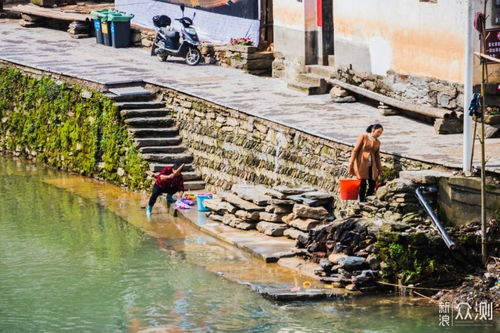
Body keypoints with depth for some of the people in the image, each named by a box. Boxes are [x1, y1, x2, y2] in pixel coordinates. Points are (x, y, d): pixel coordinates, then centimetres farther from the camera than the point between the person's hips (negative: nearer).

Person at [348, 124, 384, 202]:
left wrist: (379, 169, 16)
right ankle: (361, 202, 0)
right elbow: (355, 150, -3)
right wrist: (351, 162, -10)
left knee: (372, 185, -1)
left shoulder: (377, 142, 13)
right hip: (361, 164, -5)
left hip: (371, 166, 5)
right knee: (362, 184, -7)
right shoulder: (363, 137, -1)